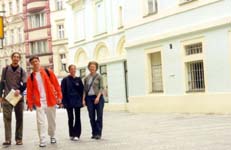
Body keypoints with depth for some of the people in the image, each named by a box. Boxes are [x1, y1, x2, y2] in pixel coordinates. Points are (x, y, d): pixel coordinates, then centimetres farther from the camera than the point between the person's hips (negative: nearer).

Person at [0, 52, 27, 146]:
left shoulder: (22, 71, 7)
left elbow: (25, 84, -3)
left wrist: (19, 90, -23)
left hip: (18, 97, 0)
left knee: (19, 118, 3)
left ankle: (19, 139, 9)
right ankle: (8, 139, -9)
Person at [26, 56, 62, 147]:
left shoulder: (48, 72, 2)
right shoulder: (31, 77, 4)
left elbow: (56, 85, 1)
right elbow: (29, 91, 4)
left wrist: (59, 96, -5)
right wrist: (30, 103, -1)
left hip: (50, 101, 0)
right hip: (39, 102, 0)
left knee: (52, 121, 13)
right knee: (40, 121, -9)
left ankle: (52, 136, 33)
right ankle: (42, 140, -5)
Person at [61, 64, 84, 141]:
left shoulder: (78, 79, 6)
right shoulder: (65, 80, -1)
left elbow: (82, 90, 9)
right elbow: (63, 91, -3)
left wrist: (81, 100, 2)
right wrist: (64, 102, -9)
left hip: (77, 101, 2)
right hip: (69, 102, -2)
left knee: (77, 118, 0)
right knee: (70, 118, 6)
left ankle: (76, 134, 4)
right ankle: (71, 134, 15)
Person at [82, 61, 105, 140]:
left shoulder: (99, 77, 1)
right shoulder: (86, 78, 11)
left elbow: (101, 87, -5)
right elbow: (85, 89, 11)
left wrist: (98, 97, -17)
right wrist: (83, 99, 2)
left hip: (98, 97, -3)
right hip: (89, 98, 3)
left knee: (99, 116, -3)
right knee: (92, 116, 4)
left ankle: (98, 133, 1)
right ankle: (94, 133, 11)